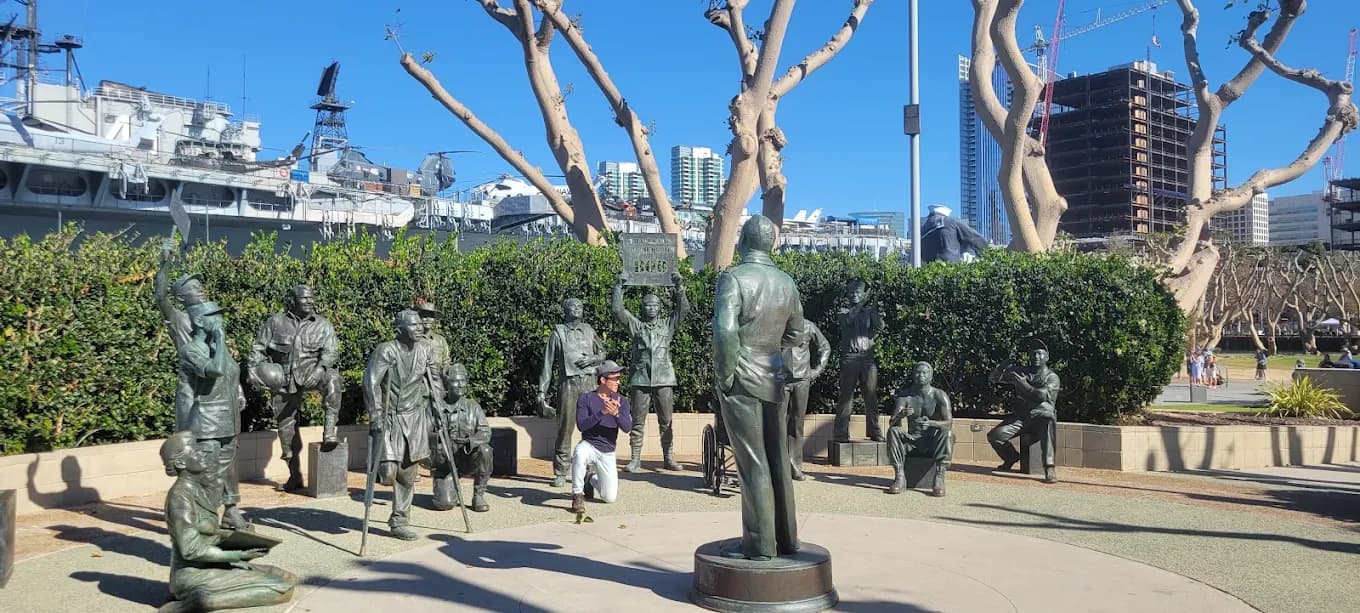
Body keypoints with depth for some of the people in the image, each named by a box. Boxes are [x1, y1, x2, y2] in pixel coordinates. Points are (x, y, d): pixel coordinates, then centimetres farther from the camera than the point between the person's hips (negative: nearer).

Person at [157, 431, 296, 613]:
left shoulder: (199, 490, 7)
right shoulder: (181, 496, -20)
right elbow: (191, 550, -21)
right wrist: (237, 555, -17)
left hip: (208, 568, 9)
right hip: (194, 576, -9)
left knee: (287, 579, 6)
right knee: (281, 589, -15)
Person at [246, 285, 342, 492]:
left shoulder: (323, 325, 1)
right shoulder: (275, 322, 3)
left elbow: (331, 351, -9)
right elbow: (258, 348, 7)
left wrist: (320, 368, -27)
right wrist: (253, 369, -8)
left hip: (309, 373, -2)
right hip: (282, 380, 2)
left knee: (331, 377, -36)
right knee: (286, 426, 6)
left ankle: (329, 431, -36)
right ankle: (295, 476, 19)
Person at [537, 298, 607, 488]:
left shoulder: (588, 330, 15)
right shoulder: (558, 332, 6)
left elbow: (602, 353, 22)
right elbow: (548, 363, 5)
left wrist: (591, 359, -1)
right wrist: (542, 391, 0)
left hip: (588, 382, 3)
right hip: (568, 383, -3)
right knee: (564, 428, -4)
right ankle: (560, 473, 3)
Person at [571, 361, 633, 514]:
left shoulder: (621, 400, 1)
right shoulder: (585, 398, -6)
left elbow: (627, 428, -11)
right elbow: (581, 425, -19)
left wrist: (616, 413, -31)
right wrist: (602, 412, -32)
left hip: (607, 453, 3)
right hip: (589, 445, -3)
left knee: (610, 498, -3)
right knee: (580, 454, -40)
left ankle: (591, 479, 30)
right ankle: (577, 495, -21)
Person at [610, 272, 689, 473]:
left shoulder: (668, 325, 14)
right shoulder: (635, 325, 11)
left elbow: (683, 309, 7)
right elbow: (617, 309, 3)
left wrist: (679, 287, 0)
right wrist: (619, 286, -1)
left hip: (664, 380, 1)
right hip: (641, 379, -1)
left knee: (666, 422, 3)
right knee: (637, 422, 1)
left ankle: (669, 458, 9)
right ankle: (635, 459, 6)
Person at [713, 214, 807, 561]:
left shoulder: (733, 278, -13)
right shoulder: (786, 282, 6)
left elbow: (725, 332, -23)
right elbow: (795, 332, 17)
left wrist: (724, 376, -13)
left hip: (742, 381, -6)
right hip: (774, 380, 6)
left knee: (752, 464, 0)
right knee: (778, 461, 14)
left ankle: (759, 545, 6)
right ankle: (786, 538, 23)